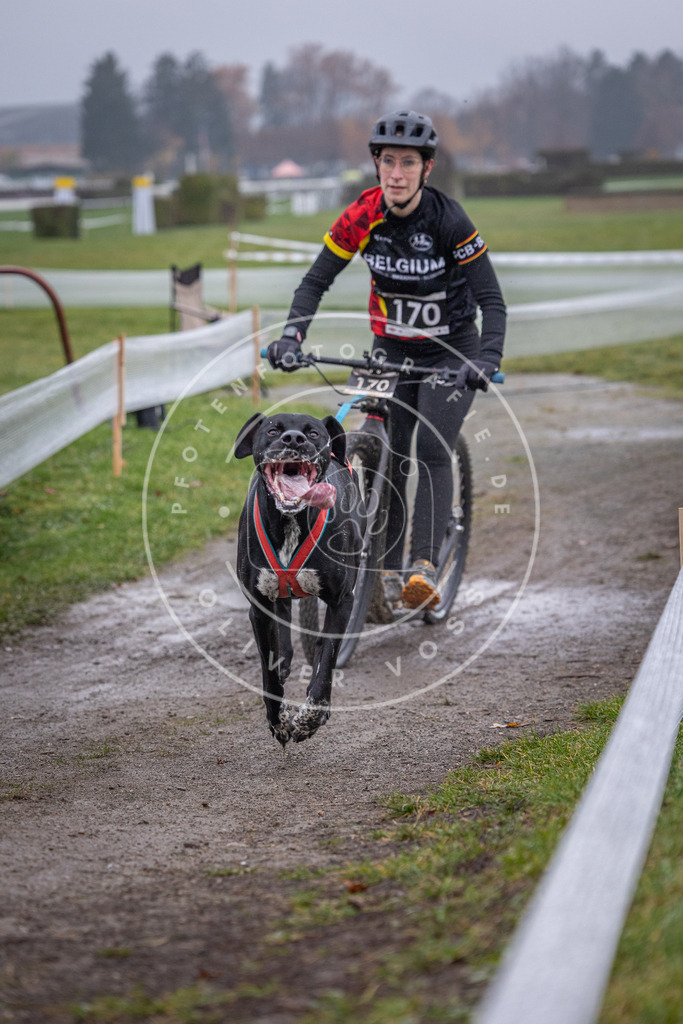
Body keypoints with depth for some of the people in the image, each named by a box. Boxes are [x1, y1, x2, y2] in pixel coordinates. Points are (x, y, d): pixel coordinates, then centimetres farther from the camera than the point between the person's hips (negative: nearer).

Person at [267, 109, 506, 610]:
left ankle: (426, 567, -24)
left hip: (451, 351, -3)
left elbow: (492, 300, -24)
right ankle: (388, 573, 4)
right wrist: (291, 336, -25)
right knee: (385, 455, -4)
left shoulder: (449, 220, -23)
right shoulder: (363, 216, -14)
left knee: (432, 448, -20)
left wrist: (487, 359, -40)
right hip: (392, 349, 3)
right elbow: (317, 281, -9)